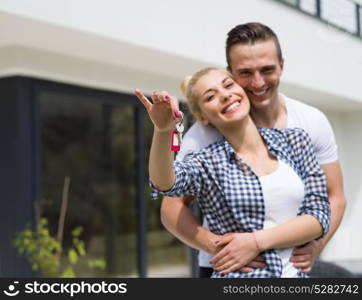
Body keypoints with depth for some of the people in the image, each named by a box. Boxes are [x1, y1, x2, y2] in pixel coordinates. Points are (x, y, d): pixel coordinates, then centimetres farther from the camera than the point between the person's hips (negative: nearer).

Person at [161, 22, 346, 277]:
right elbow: (172, 208, -14)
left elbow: (334, 197, 1)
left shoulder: (313, 122, -6)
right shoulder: (208, 132, -16)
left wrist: (315, 246, -17)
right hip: (223, 268, -2)